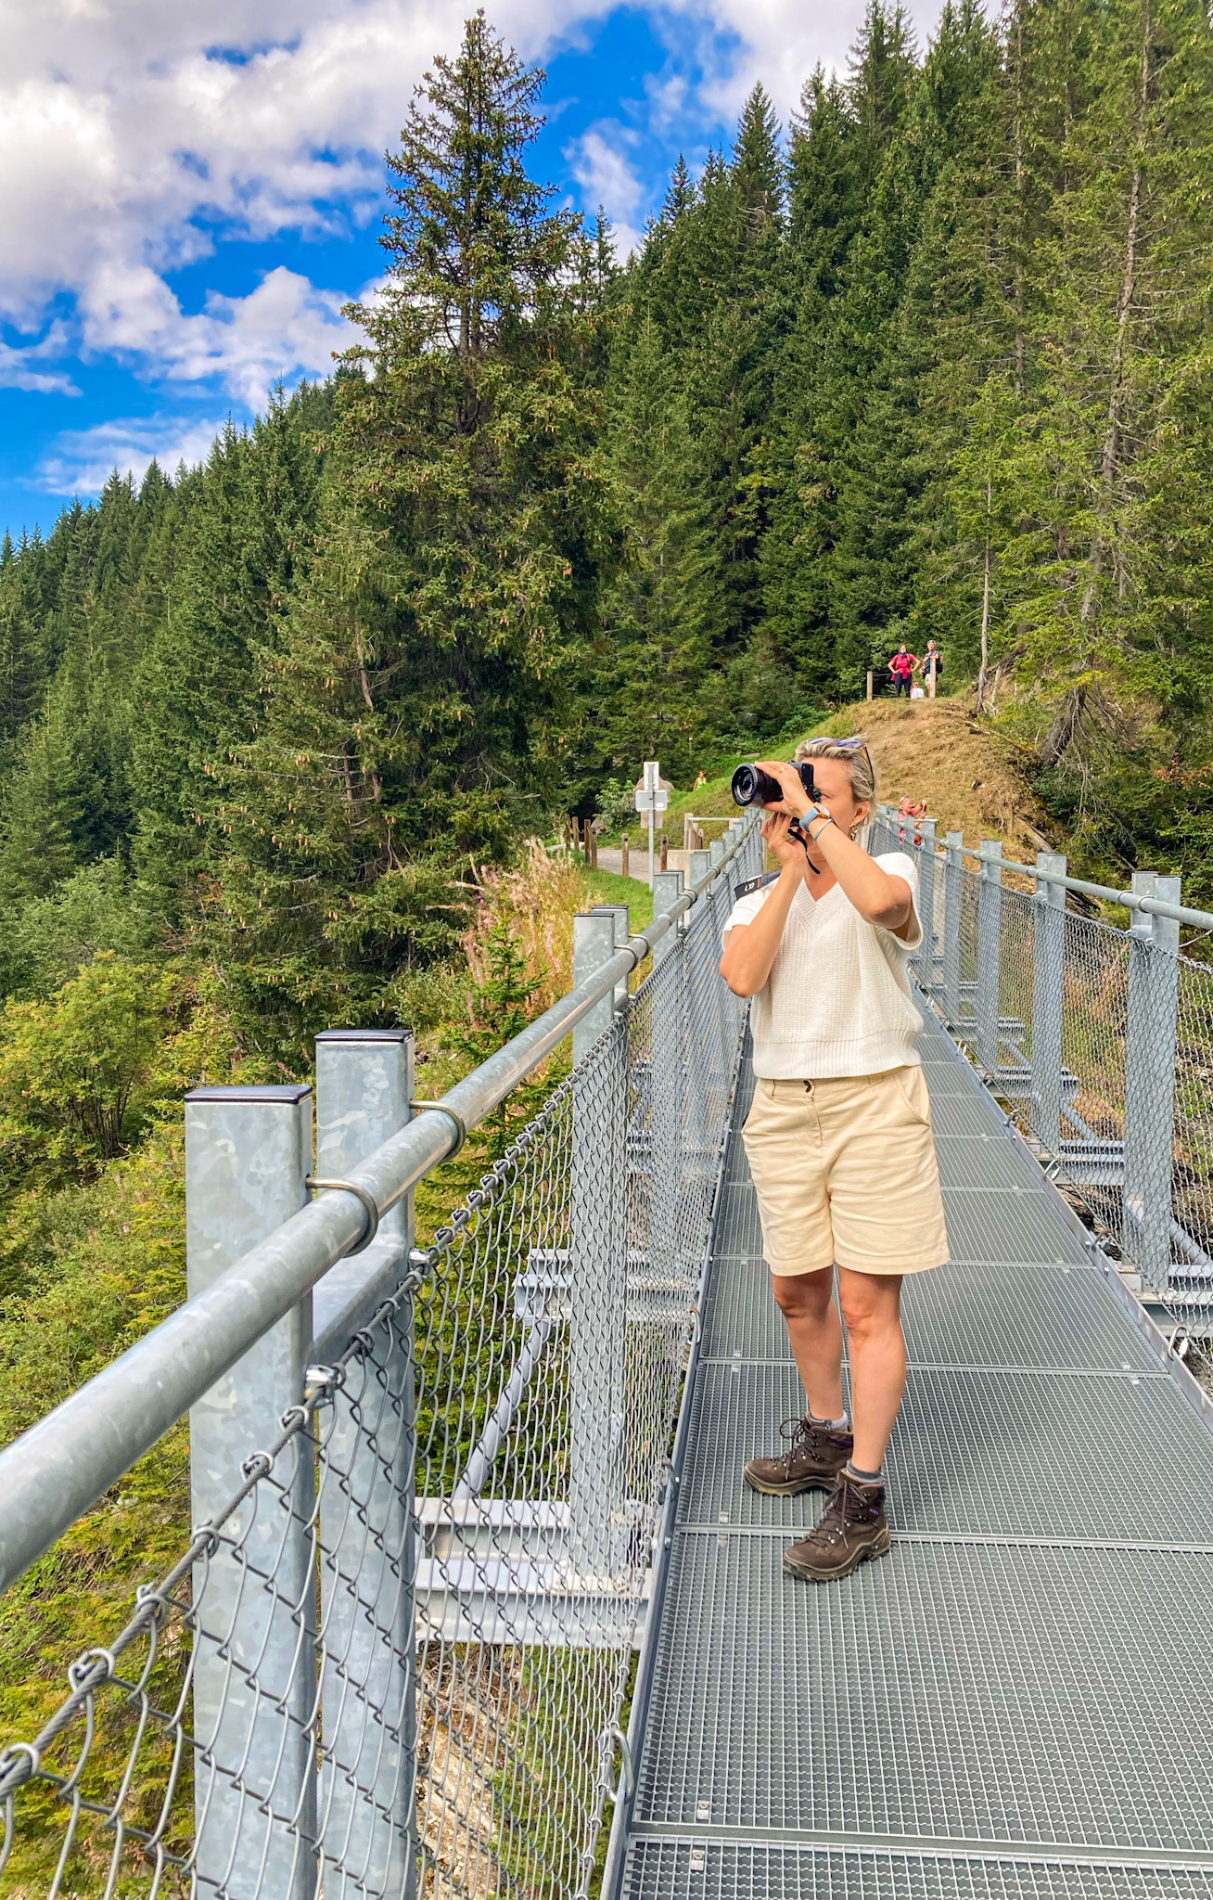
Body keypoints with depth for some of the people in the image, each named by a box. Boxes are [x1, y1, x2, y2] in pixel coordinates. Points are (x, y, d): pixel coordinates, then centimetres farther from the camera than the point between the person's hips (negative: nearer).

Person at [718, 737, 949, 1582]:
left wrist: (813, 815, -22)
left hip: (873, 1102, -5)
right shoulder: (759, 899, 8)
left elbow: (880, 899, -32)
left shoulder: (889, 870, -4)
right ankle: (826, 1440, 38)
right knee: (798, 1293, 16)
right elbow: (741, 976, -14)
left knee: (867, 1304, -2)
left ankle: (863, 1499, 8)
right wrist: (790, 869, -14)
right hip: (783, 1107, 5)